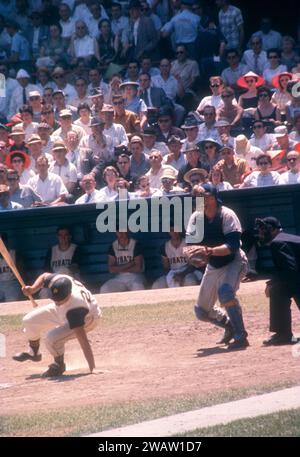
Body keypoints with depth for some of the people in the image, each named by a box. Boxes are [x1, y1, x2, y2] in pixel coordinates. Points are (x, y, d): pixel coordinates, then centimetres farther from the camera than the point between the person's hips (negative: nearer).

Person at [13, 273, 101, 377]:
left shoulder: (74, 307, -45)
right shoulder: (59, 281, -32)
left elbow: (83, 340, -45)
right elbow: (44, 276, -5)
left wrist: (92, 368, -46)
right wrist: (32, 289, -23)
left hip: (87, 319, -7)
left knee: (52, 338, -29)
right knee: (29, 321, 6)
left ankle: (59, 366, 3)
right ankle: (34, 353, 35)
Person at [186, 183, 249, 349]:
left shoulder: (227, 215, -23)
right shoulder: (196, 217, -8)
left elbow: (233, 246, -31)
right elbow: (189, 243, -16)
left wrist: (212, 251, -47)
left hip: (234, 262, -6)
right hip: (213, 266, 6)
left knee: (225, 291, -35)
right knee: (202, 312, 10)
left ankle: (241, 337, -28)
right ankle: (230, 326, 38)